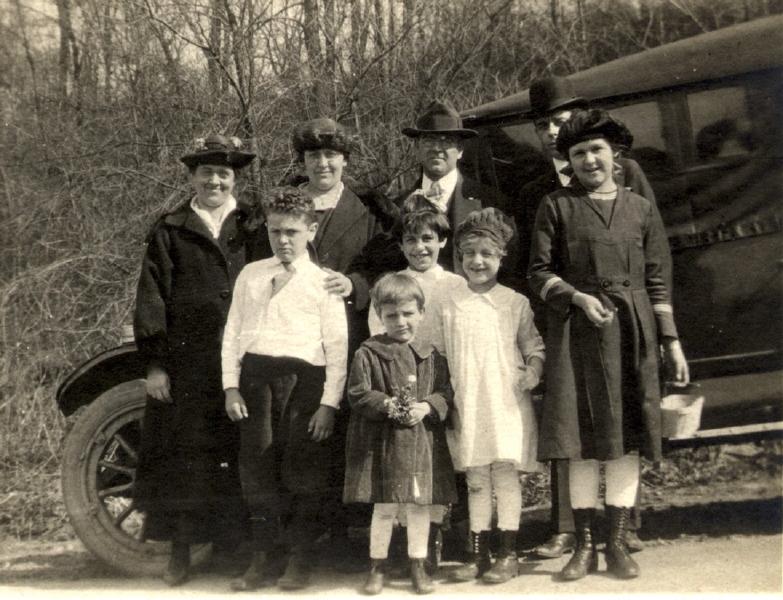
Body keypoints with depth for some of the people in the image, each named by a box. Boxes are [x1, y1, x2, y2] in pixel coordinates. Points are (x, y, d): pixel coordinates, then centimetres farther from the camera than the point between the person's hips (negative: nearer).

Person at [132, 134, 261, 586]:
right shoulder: (170, 231, 8)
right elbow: (152, 298, 4)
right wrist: (155, 362, -4)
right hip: (184, 364, 0)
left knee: (238, 459, 2)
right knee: (181, 458, 2)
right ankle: (180, 553, 12)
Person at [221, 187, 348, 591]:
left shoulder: (323, 281, 3)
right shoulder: (250, 276, 14)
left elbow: (337, 344, -2)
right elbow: (233, 332, 12)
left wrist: (329, 403, -9)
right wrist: (231, 387, 2)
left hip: (303, 377, -3)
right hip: (255, 374, 3)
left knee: (301, 472, 2)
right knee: (257, 469, 6)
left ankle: (300, 561, 16)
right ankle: (261, 559, 18)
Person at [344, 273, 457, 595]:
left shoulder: (431, 355, 5)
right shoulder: (369, 354, -2)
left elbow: (446, 391, 5)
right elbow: (358, 393, -5)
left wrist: (427, 407, -14)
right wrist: (387, 405, -20)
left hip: (423, 441, 2)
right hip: (383, 443, -2)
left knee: (419, 505, 9)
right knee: (384, 508, 5)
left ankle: (418, 565, 23)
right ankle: (377, 567, 20)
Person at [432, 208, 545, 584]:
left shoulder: (515, 303, 3)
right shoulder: (450, 306, 7)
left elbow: (533, 344, 6)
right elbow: (439, 354, 11)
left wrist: (533, 370, -12)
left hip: (507, 402, -2)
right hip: (467, 406, 2)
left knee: (506, 474, -2)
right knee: (476, 480, 9)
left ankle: (508, 554, 6)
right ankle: (478, 553, 17)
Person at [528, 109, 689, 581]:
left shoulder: (641, 209, 11)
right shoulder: (557, 207, 5)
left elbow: (657, 280, 11)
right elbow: (539, 272, 3)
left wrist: (672, 341, 7)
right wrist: (579, 297, -14)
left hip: (632, 331, 2)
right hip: (577, 330, -2)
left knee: (628, 439, 1)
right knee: (582, 438, -1)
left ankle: (618, 543, 10)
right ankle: (585, 545, 7)